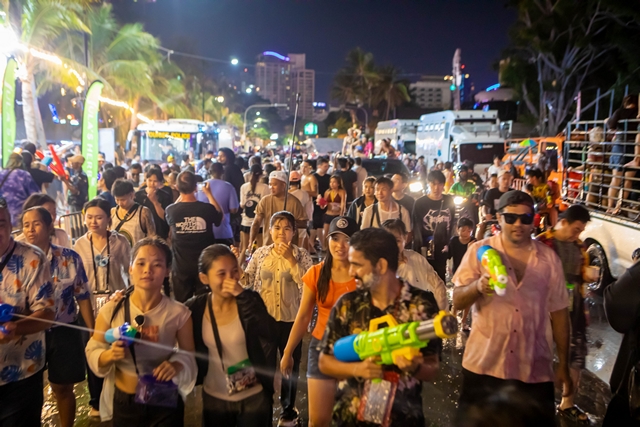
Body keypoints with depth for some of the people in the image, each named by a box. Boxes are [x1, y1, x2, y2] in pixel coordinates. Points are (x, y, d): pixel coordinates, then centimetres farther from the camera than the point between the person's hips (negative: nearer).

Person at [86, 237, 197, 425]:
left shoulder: (179, 313, -13)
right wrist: (110, 355, -23)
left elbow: (188, 354, -3)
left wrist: (177, 365, -23)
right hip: (124, 402, 1)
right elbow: (92, 353, -4)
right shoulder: (111, 311, -11)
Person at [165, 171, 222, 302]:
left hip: (181, 266, 0)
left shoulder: (170, 210, -15)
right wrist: (209, 194, 13)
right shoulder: (208, 208, -16)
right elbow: (220, 217, 8)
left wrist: (181, 194, 16)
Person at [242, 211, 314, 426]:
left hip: (291, 319, -1)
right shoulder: (260, 254, -2)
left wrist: (291, 259, -22)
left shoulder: (302, 255, -7)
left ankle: (288, 407, 39)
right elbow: (247, 281, 3)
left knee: (290, 365, 16)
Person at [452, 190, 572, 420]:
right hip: (484, 365, -1)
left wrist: (564, 366, 8)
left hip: (535, 369, 2)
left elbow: (559, 312, 6)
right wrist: (477, 286, -31)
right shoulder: (479, 251, -5)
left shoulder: (548, 258, 2)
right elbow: (457, 302, -10)